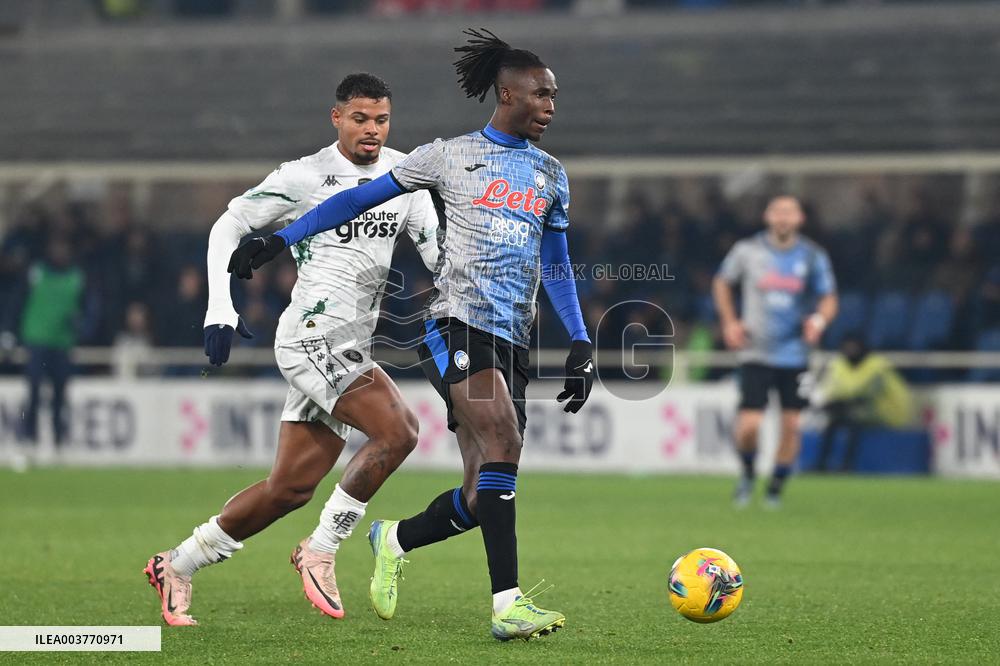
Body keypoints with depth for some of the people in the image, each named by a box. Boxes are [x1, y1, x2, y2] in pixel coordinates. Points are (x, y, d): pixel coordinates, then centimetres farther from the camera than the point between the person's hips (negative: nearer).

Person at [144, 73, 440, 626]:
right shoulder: (305, 177, -7)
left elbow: (435, 246, 10)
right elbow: (228, 227, -1)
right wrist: (220, 309, -10)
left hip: (348, 348, 7)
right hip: (312, 336, -7)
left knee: (291, 487, 7)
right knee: (397, 430, -24)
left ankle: (178, 565, 20)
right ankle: (320, 550, -10)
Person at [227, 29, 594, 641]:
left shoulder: (552, 175, 20)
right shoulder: (451, 156, 6)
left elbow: (558, 267, 26)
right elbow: (359, 199, 10)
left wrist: (581, 344, 16)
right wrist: (279, 241, 6)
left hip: (512, 342, 6)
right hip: (457, 322, -5)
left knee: (482, 499, -1)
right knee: (502, 440, -28)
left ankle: (394, 540, 28)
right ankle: (508, 604, -32)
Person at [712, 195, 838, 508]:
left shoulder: (813, 257, 0)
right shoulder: (748, 250, -2)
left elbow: (829, 300, 4)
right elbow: (721, 283, 13)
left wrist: (820, 319, -18)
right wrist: (730, 323, 2)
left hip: (795, 354, 1)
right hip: (756, 352, -1)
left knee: (790, 424, 0)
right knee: (749, 425, -11)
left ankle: (776, 489, 18)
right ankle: (747, 473, 19)